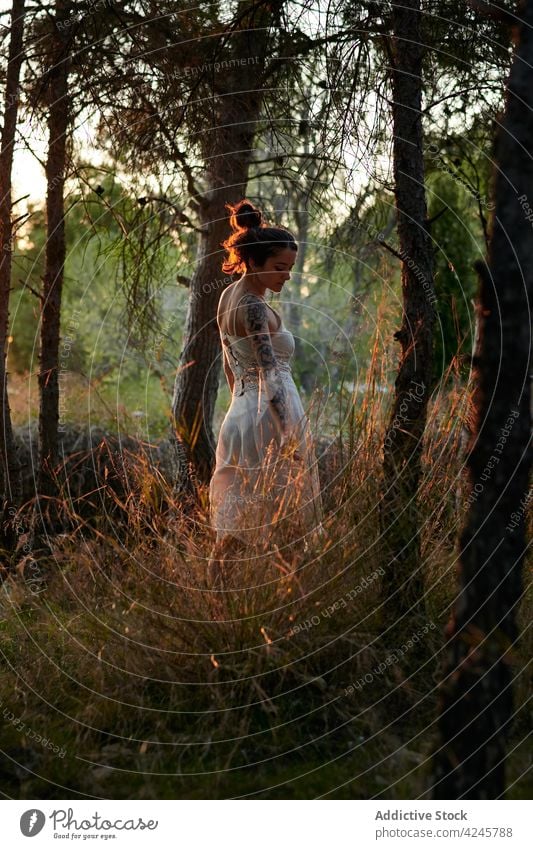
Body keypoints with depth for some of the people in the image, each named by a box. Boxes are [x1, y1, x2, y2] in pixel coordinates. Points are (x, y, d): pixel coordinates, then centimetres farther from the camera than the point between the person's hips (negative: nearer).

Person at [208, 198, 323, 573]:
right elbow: (270, 375, -24)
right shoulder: (255, 308, -16)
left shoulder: (229, 296, 11)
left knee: (237, 520, 10)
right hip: (269, 417, -9)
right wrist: (291, 434, -28)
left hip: (241, 413, 9)